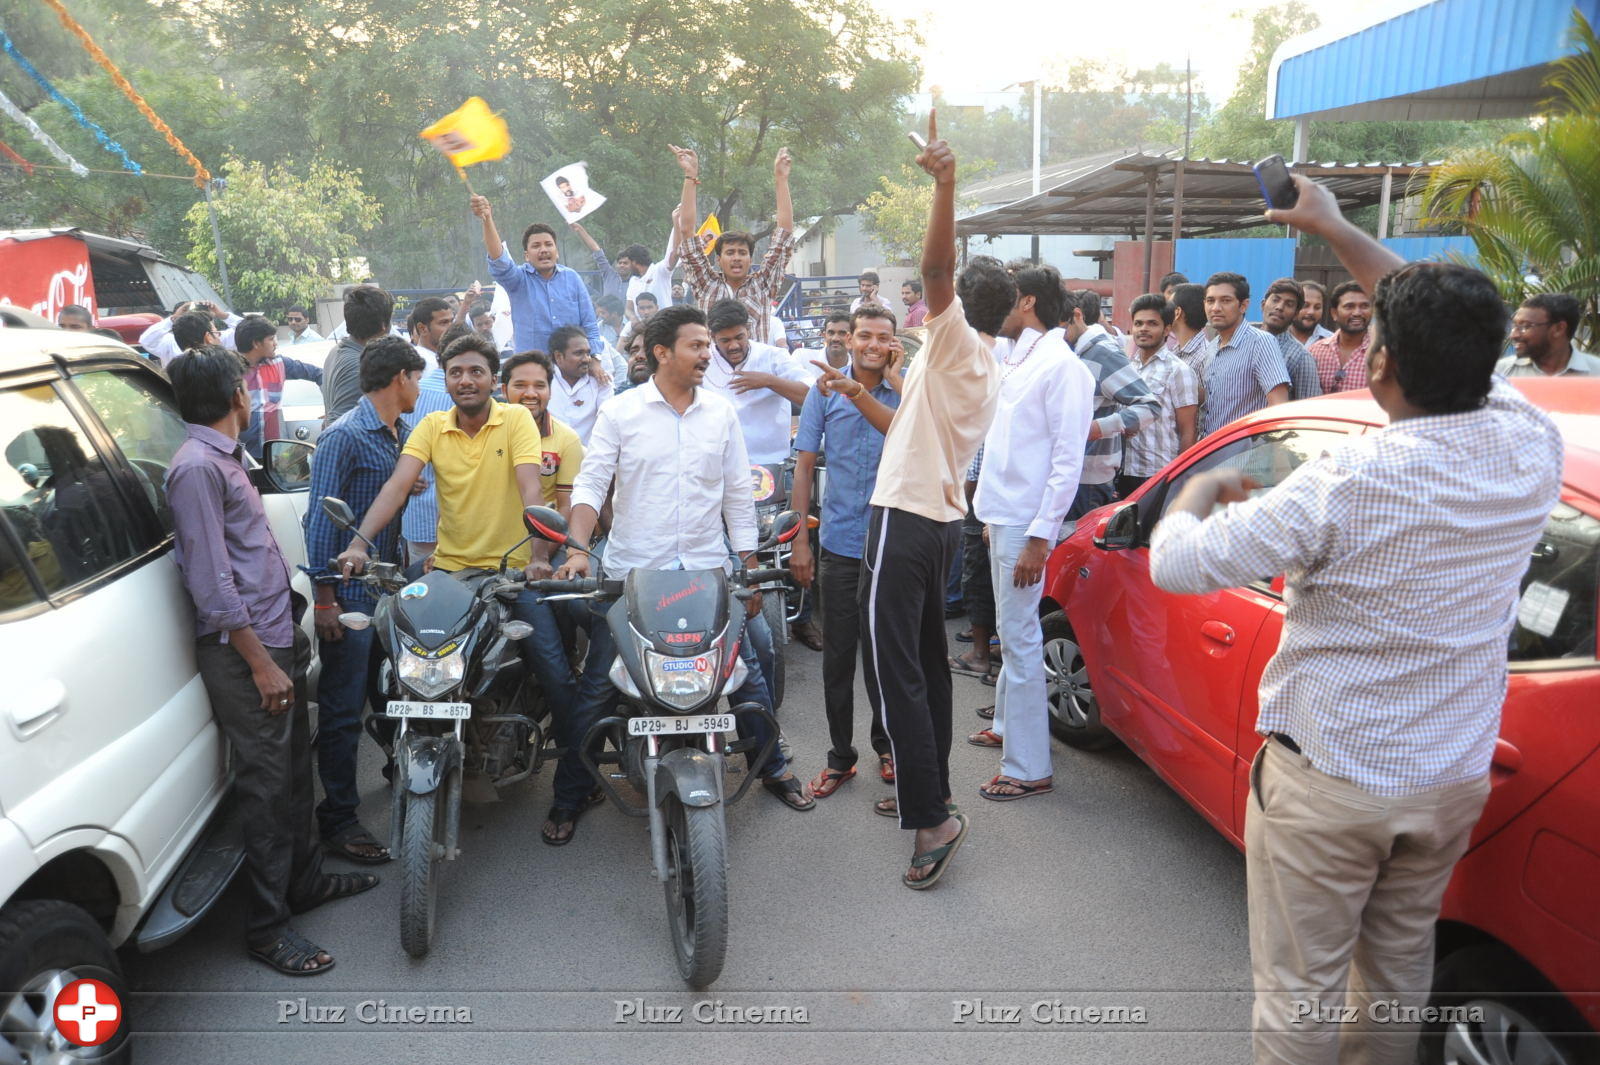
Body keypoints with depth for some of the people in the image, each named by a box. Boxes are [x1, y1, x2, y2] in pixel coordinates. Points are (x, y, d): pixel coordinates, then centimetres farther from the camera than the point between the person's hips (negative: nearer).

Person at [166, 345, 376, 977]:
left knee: (294, 771, 19)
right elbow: (212, 581, -21)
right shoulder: (197, 467, -16)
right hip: (245, 653, -10)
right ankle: (266, 927, 9)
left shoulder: (224, 459, 16)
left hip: (276, 638, 10)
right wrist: (260, 663, -20)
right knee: (267, 786, -2)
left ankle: (304, 880, 34)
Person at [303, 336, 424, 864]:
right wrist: (324, 597, -19)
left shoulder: (402, 433, 13)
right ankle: (337, 819, 9)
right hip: (350, 592, -8)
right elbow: (321, 517, -16)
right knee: (344, 709, 0)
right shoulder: (344, 436, -13)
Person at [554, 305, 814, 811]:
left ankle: (773, 767, 26)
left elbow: (738, 494, 10)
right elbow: (590, 484, -6)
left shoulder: (722, 412, 7)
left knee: (747, 673, 6)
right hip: (629, 573, -2)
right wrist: (578, 551, -20)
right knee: (597, 686, 5)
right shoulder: (620, 412, -2)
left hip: (707, 570, 2)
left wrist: (751, 569, 8)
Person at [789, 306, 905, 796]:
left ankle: (886, 745, 30)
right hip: (839, 546, 1)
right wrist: (800, 539, 0)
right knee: (838, 656, 7)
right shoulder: (826, 390, 3)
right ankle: (840, 756, 21)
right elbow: (805, 465, 4)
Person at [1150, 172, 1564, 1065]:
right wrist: (1337, 230, 14)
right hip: (1453, 778, 6)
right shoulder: (1534, 449, -9)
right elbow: (1455, 341, 8)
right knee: (1401, 966, 26)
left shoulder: (1346, 485, -28)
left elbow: (1178, 563, -24)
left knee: (1300, 989, 12)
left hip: (1329, 783, -6)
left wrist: (1203, 488, -1)